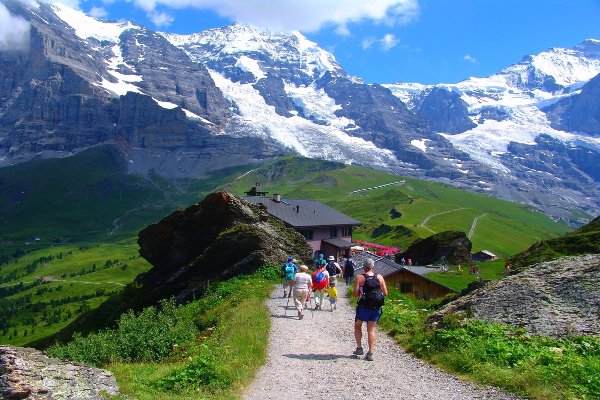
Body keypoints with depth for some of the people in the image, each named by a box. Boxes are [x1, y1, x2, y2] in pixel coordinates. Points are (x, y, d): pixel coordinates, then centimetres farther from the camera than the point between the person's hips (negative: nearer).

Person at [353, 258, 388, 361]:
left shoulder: (359, 278, -9)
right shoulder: (379, 277, 1)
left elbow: (355, 294, -14)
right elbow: (385, 293, 2)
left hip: (364, 306, -3)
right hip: (376, 308, 3)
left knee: (357, 326, 19)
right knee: (371, 330, 11)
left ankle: (359, 348, 14)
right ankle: (370, 353, 8)